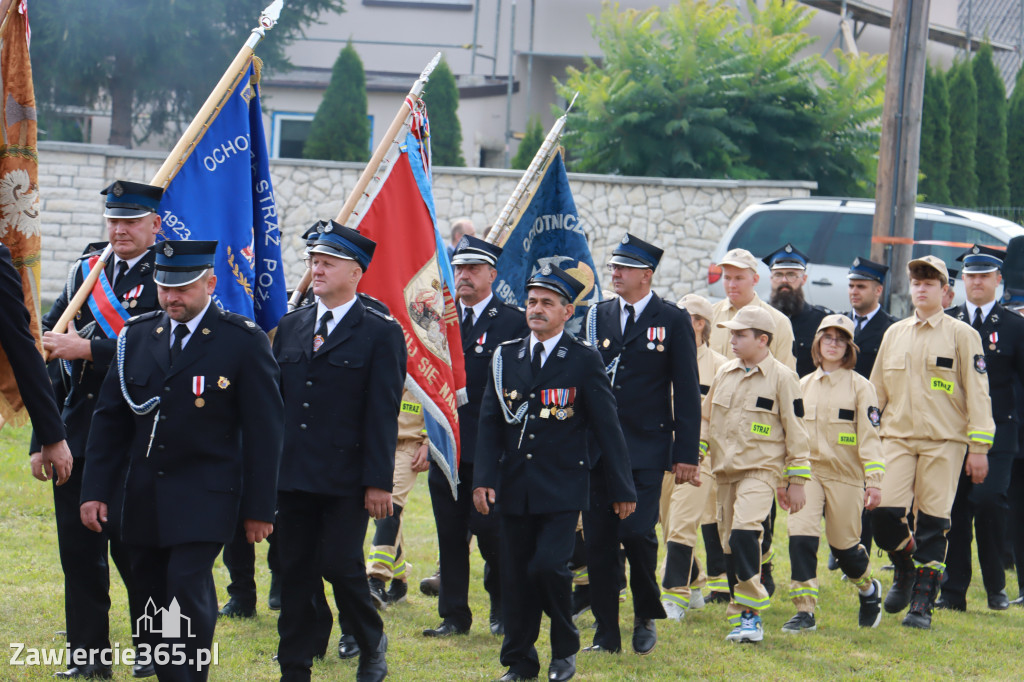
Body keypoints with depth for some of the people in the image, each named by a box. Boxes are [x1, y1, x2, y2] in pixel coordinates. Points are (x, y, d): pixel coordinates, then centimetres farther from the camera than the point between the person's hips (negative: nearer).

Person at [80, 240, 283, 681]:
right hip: (143, 497, 5)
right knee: (153, 594, 8)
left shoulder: (245, 342, -5)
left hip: (205, 498, -5)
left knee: (188, 586, -15)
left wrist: (259, 508, -7)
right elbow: (109, 418, 11)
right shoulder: (137, 337, 7)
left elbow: (264, 430, -5)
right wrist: (96, 490, 4)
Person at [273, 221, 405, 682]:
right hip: (292, 473, 5)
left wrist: (378, 482, -12)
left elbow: (383, 413, -7)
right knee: (295, 572, 6)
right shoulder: (290, 327, 12)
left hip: (346, 480, -5)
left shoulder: (381, 333, -3)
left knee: (340, 565, -7)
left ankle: (371, 642, 19)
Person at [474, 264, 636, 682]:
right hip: (514, 487, 4)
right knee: (516, 576, 6)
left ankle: (565, 648, 7)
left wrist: (622, 489, 0)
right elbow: (490, 423, 8)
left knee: (548, 565, -16)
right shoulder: (505, 357, 8)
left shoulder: (584, 361, -2)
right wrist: (483, 478, -3)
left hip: (563, 488, -4)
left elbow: (607, 427, 0)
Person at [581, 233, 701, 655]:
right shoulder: (596, 317, 10)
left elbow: (687, 392, 0)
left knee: (636, 532, -14)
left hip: (645, 449, -4)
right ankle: (606, 633, 10)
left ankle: (646, 617, 9)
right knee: (598, 540, 2)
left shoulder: (673, 322, 0)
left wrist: (686, 453, -5)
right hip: (596, 445, 4)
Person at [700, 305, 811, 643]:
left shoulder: (782, 377, -5)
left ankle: (751, 612, -20)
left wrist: (796, 482, -2)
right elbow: (707, 418, 21)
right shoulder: (724, 373, 11)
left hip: (761, 470, -6)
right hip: (725, 471, 6)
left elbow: (795, 432, -2)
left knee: (744, 532, -24)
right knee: (729, 543, 8)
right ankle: (740, 616, 19)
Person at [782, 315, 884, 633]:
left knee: (844, 545, 5)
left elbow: (869, 436, -6)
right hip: (807, 472, 3)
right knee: (801, 535, -15)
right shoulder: (802, 386, 11)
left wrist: (874, 481, -14)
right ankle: (805, 612, -12)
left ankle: (869, 590, 37)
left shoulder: (860, 386, -1)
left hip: (845, 475, -3)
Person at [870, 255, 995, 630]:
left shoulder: (962, 335, 2)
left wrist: (979, 447, -6)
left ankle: (922, 603, 4)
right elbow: (876, 389, 18)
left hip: (944, 441, -3)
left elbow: (977, 394, 0)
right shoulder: (894, 334, 13)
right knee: (884, 512, -11)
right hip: (897, 437, 3)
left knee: (933, 521, -4)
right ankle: (905, 567, 18)